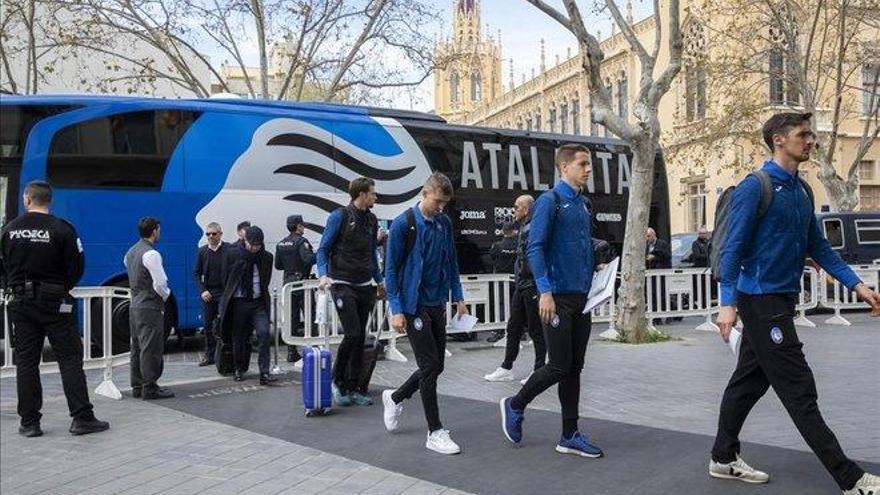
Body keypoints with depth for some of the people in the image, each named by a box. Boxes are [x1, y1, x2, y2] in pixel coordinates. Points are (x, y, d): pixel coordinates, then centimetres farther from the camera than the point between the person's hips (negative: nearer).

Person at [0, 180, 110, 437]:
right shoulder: (62, 229, -10)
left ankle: (29, 422, 13)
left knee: (25, 361, 9)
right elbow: (76, 267, -8)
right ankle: (82, 418, -1)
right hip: (54, 301, -3)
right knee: (70, 358, 1)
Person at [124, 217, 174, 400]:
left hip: (135, 304, 9)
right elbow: (160, 283, -21)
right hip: (150, 307, -9)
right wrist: (166, 295, -1)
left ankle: (137, 386, 20)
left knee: (137, 347, 13)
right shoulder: (151, 254, -17)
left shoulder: (131, 252, 11)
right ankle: (150, 388, -1)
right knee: (151, 349, -4)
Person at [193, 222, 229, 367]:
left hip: (224, 292, -4)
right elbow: (197, 273, 10)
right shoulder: (202, 251, 7)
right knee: (208, 325, 10)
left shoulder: (229, 249, -6)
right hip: (207, 293, 4)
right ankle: (209, 355, 20)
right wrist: (202, 291, -2)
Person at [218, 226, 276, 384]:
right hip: (238, 302, 0)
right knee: (239, 337, 7)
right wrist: (228, 298, 10)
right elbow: (227, 278, 10)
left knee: (264, 333, -14)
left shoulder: (267, 257, 5)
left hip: (258, 302, 0)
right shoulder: (234, 254, 1)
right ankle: (240, 369, 28)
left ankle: (264, 373, -11)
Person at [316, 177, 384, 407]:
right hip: (343, 286, -6)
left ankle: (352, 389, 14)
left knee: (360, 338, 6)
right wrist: (323, 275, -22)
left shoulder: (372, 220, 12)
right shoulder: (339, 216, -7)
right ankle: (337, 381, 8)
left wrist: (379, 281, 24)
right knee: (352, 334, -13)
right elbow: (323, 249, -7)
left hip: (365, 287, 6)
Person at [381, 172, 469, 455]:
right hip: (414, 305, -7)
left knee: (436, 365, 12)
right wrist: (396, 309, -15)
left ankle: (395, 398, 36)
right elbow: (391, 269, -10)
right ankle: (435, 432, 6)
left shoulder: (445, 223, 7)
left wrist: (458, 297, 11)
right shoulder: (403, 224, -11)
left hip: (438, 303, 7)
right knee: (430, 365, -5)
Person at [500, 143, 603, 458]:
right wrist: (545, 292, -20)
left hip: (582, 297, 7)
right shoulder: (550, 201, -7)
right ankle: (515, 405, 19)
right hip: (558, 297, -7)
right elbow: (535, 248, -14)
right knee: (559, 366, -4)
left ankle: (570, 436, 17)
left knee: (575, 368, 9)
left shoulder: (583, 205, 15)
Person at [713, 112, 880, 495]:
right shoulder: (755, 187, -12)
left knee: (749, 381, 14)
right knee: (799, 391, -3)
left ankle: (724, 458, 25)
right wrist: (728, 302, -21)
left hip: (782, 300, 9)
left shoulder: (802, 190, 13)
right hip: (761, 301, -9)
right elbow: (733, 247, -15)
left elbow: (818, 246, 16)